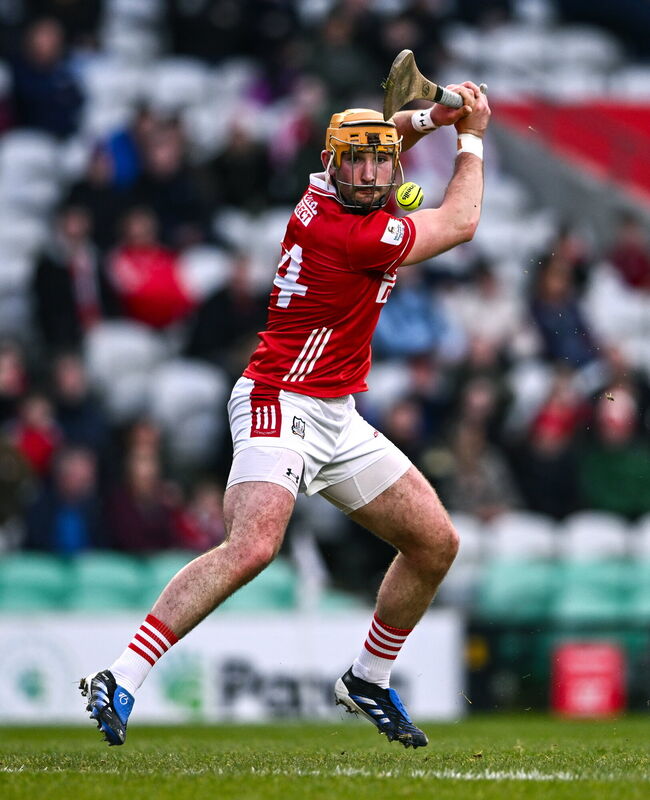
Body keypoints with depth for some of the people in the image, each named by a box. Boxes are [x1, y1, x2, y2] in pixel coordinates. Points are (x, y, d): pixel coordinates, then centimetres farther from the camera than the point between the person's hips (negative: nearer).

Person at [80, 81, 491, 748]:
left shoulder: (320, 194, 6)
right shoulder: (355, 234, -19)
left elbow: (380, 141, 31)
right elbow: (461, 223, -4)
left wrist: (429, 119, 13)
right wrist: (472, 136, 9)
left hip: (335, 418, 10)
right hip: (282, 405, -10)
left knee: (436, 544, 11)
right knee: (253, 546, -31)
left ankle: (369, 681, 27)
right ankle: (120, 680, -31)